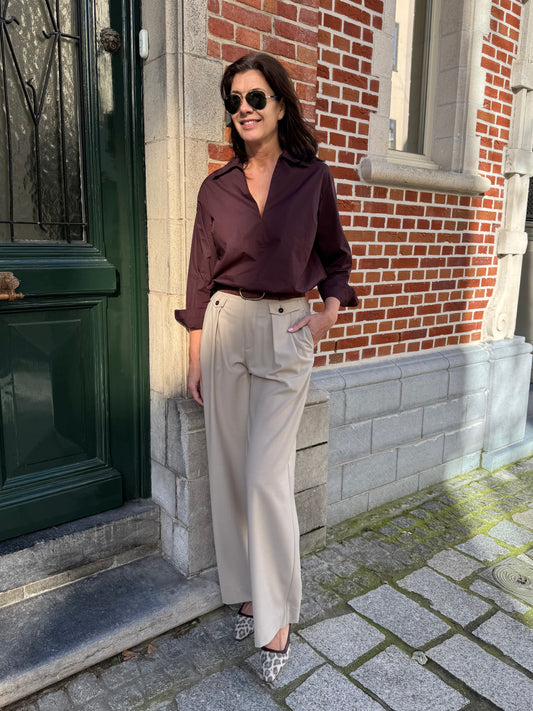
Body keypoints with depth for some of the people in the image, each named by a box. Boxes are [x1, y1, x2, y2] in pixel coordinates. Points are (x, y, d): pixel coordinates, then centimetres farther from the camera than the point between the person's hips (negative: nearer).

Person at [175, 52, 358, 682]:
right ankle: (246, 591, 28)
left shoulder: (313, 177, 4)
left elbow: (336, 258, 14)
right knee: (229, 469, 8)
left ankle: (276, 617, 13)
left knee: (265, 476, -5)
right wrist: (195, 359, 6)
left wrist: (329, 315, -3)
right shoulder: (216, 187, 8)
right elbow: (201, 276, 8)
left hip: (288, 333, -2)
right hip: (226, 328, 3)